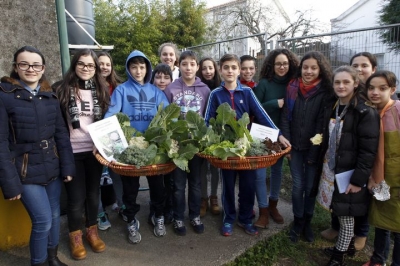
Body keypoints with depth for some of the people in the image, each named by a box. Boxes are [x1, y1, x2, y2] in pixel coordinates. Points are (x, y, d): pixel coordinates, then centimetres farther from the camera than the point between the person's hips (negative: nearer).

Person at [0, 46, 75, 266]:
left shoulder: (49, 96, 5)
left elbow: (61, 134, 6)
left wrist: (67, 166, 0)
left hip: (52, 168, 5)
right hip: (26, 171, -4)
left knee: (55, 215, 15)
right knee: (43, 220, -2)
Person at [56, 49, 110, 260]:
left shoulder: (101, 90, 5)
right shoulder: (63, 90, -4)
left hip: (96, 149, 3)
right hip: (72, 151, -3)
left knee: (93, 193, 14)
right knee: (76, 196, 6)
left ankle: (92, 231, 33)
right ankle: (75, 236, 28)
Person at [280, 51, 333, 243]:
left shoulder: (325, 91, -6)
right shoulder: (292, 88, -1)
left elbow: (322, 124, -8)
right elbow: (285, 117, 0)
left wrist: (314, 152, -10)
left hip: (313, 148, -1)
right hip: (295, 146, 1)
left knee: (310, 186, 8)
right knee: (298, 185, 6)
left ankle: (307, 222, 28)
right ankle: (298, 221, 25)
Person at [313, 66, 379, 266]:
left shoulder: (365, 112, -14)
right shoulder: (330, 107, 6)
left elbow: (368, 151, -16)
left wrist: (358, 180, -17)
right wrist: (321, 165, 12)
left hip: (349, 172, -6)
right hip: (329, 169, 6)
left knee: (346, 216, 8)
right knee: (339, 212, 18)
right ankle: (347, 245, 41)